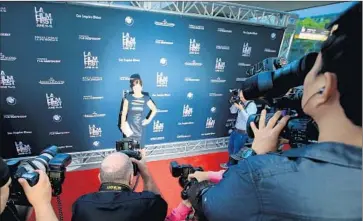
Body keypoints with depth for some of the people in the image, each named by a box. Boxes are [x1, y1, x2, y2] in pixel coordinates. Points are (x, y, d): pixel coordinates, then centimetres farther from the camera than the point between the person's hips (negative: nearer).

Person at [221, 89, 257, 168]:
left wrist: (241, 109, -30)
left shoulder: (252, 105, -19)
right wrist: (234, 103, -11)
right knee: (231, 148, 23)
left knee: (236, 151, 8)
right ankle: (230, 163, 44)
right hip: (236, 130, 7)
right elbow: (232, 111, 6)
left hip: (243, 133, -7)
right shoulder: (241, 103, 1)